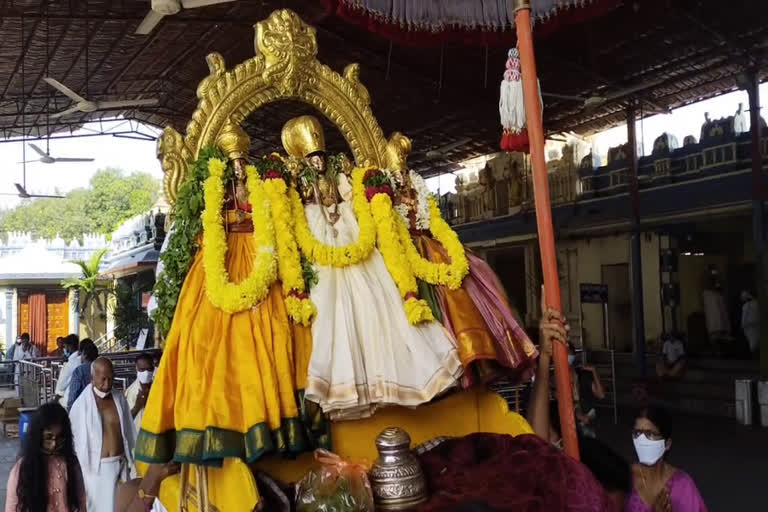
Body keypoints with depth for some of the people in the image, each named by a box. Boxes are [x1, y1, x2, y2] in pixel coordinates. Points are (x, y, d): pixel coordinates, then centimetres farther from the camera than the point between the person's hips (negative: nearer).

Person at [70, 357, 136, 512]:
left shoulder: (120, 399, 1)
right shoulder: (81, 404, -10)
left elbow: (128, 434, 7)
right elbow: (74, 440, -4)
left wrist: (131, 463, 8)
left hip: (119, 466, 3)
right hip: (95, 468, -3)